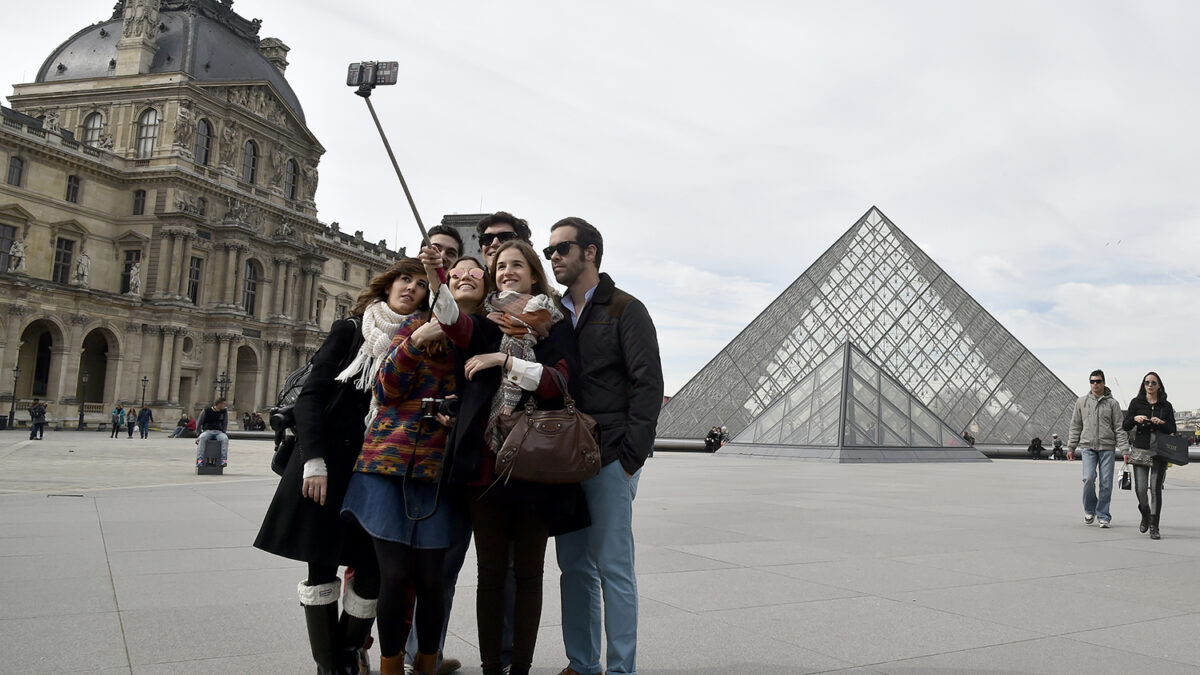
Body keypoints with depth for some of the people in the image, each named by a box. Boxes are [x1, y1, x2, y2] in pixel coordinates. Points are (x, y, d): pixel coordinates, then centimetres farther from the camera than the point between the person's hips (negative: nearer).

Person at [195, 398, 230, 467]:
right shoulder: (206, 411, 1)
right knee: (202, 438, -37)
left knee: (225, 439, -34)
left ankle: (223, 460, -42)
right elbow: (198, 423, 11)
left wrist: (222, 434, 3)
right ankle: (200, 460, -44)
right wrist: (199, 434, 3)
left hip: (219, 432, 1)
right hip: (207, 431, -1)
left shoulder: (224, 412, 8)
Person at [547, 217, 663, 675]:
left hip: (610, 459, -6)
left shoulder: (625, 310, -3)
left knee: (613, 568, 0)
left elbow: (648, 384, -9)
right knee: (574, 567, 11)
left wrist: (631, 456, -15)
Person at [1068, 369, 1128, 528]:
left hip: (1107, 447, 0)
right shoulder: (1082, 402, 9)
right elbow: (1076, 426, 14)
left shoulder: (1112, 403, 5)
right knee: (1089, 478, -13)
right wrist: (1071, 447, 11)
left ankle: (1103, 515, 11)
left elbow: (1119, 428, 2)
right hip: (1087, 446, 0)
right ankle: (1090, 510, 10)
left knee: (1106, 483, -1)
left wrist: (1124, 448, -7)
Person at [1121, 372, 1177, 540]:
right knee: (1140, 488, -6)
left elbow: (1172, 430, 3)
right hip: (1140, 451, 0)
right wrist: (1135, 418, -14)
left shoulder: (1166, 406, 7)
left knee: (1155, 487, -6)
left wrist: (1161, 423, -17)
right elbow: (1125, 426, 5)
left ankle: (1154, 527, 1)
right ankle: (1145, 515, 24)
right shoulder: (1136, 403, 7)